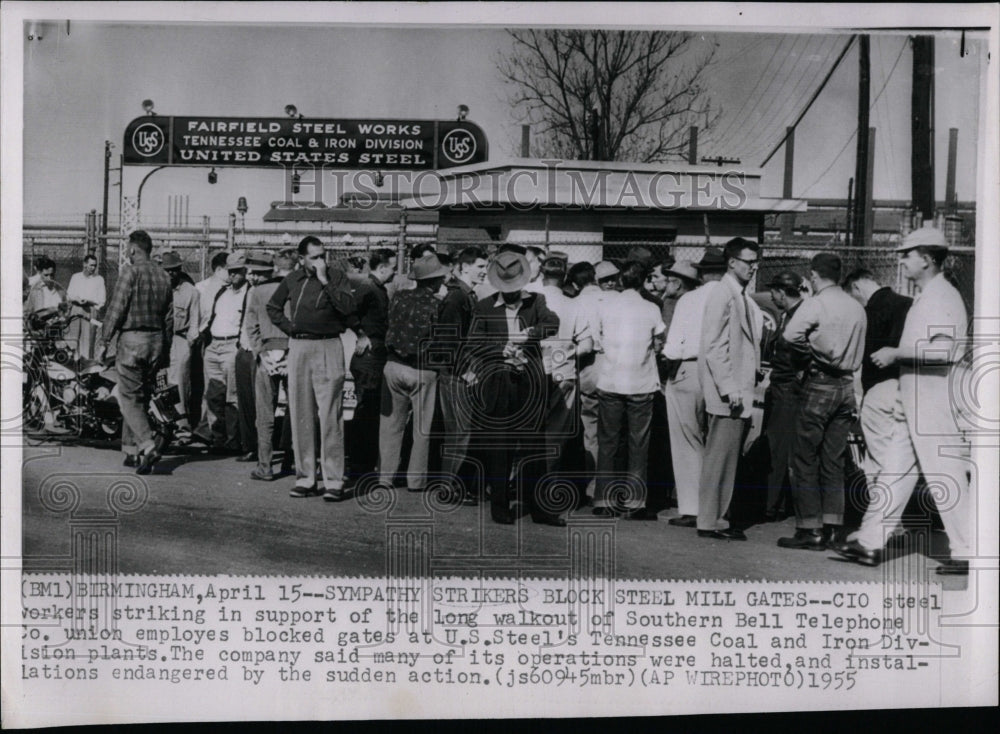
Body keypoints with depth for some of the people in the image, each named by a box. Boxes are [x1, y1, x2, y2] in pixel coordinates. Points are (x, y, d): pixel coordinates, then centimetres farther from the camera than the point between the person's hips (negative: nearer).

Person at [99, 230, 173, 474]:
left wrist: (105, 340, -5)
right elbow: (169, 316, 13)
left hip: (132, 339, -6)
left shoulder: (131, 272, -9)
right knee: (142, 398, 13)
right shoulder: (164, 276, 10)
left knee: (128, 399, -4)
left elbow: (116, 309, -12)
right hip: (156, 340, 6)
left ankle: (148, 443, -21)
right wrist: (166, 349, 18)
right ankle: (132, 450, 18)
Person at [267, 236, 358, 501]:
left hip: (328, 348, -4)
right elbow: (272, 307, 26)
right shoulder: (292, 280, 11)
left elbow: (348, 307, -16)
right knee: (300, 416, 7)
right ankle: (305, 478, 15)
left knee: (330, 416, -7)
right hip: (298, 348, 4)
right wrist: (288, 327, 11)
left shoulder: (336, 275, 0)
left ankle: (334, 481, -4)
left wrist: (324, 280, -16)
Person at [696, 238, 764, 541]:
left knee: (728, 458, 12)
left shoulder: (745, 299, 17)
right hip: (727, 393, -9)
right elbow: (712, 346, -16)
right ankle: (708, 522, 2)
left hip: (740, 391, 9)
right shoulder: (721, 295, -10)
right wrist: (729, 388, -19)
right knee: (719, 457, -5)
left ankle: (718, 518, 19)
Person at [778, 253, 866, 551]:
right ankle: (831, 528, 12)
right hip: (846, 385, 6)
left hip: (819, 384, -6)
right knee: (834, 461, 10)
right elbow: (859, 351, 15)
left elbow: (790, 334, -21)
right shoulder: (857, 307, 10)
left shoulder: (816, 303, -9)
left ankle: (810, 530, -1)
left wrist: (810, 349, -6)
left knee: (805, 459, 0)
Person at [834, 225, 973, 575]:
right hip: (912, 403, 10)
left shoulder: (943, 298, -13)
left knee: (948, 476, -4)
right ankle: (869, 543, 15)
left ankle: (967, 553, 5)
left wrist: (896, 354, -20)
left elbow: (944, 350, -25)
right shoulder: (924, 298, 17)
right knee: (895, 471, 10)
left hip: (936, 404, -10)